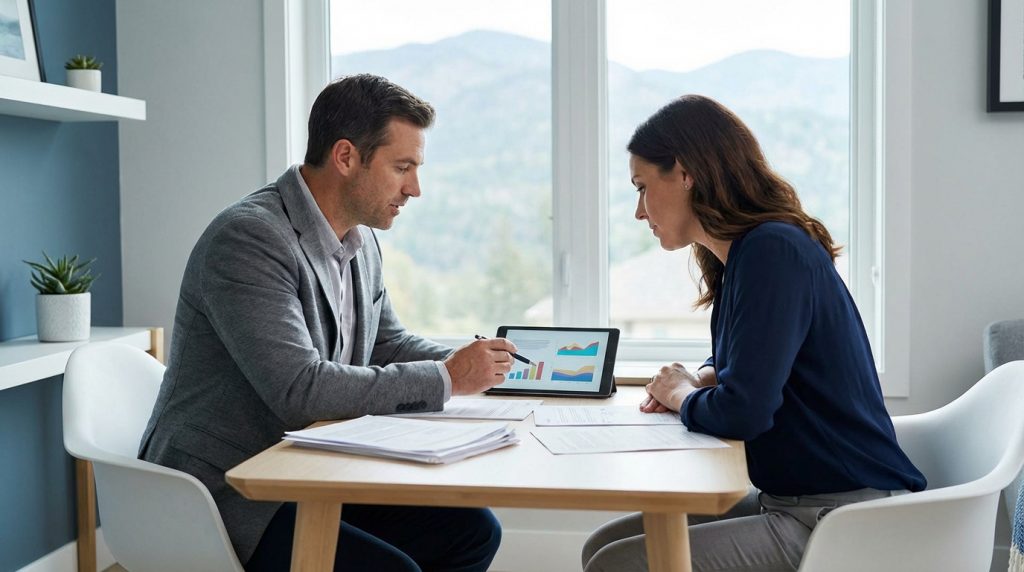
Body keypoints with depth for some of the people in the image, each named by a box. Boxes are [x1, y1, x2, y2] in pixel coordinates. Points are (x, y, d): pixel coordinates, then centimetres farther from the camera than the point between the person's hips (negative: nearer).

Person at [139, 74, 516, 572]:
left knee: (472, 530, 0)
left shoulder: (360, 241, 7)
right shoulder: (249, 238, -20)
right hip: (226, 494, -8)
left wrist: (472, 364, 1)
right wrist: (445, 380, -20)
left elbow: (387, 344, 20)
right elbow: (300, 389, -28)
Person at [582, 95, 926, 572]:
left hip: (845, 521, -10)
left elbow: (741, 414, -26)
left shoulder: (774, 251, -19)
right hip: (789, 501, 10)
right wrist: (698, 382, 6)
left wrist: (681, 395, -4)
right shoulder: (741, 255, 11)